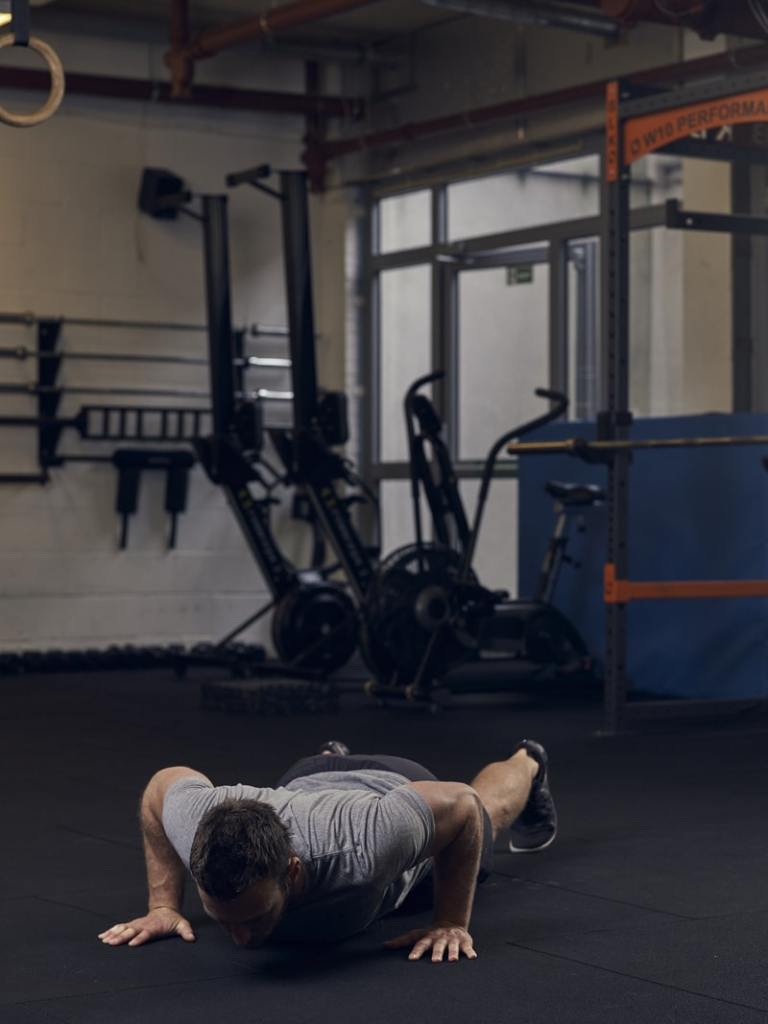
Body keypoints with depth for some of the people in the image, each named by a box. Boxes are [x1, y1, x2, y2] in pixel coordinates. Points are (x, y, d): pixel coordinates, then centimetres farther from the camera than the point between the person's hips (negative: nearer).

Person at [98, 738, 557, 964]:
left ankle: (527, 765, 68)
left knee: (489, 811, 36)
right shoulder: (194, 825, -43)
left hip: (405, 798, 0)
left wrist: (452, 923, -32)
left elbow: (463, 806, -35)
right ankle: (334, 762, 70)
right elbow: (163, 784, -17)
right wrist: (164, 905, -19)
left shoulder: (361, 852, -53)